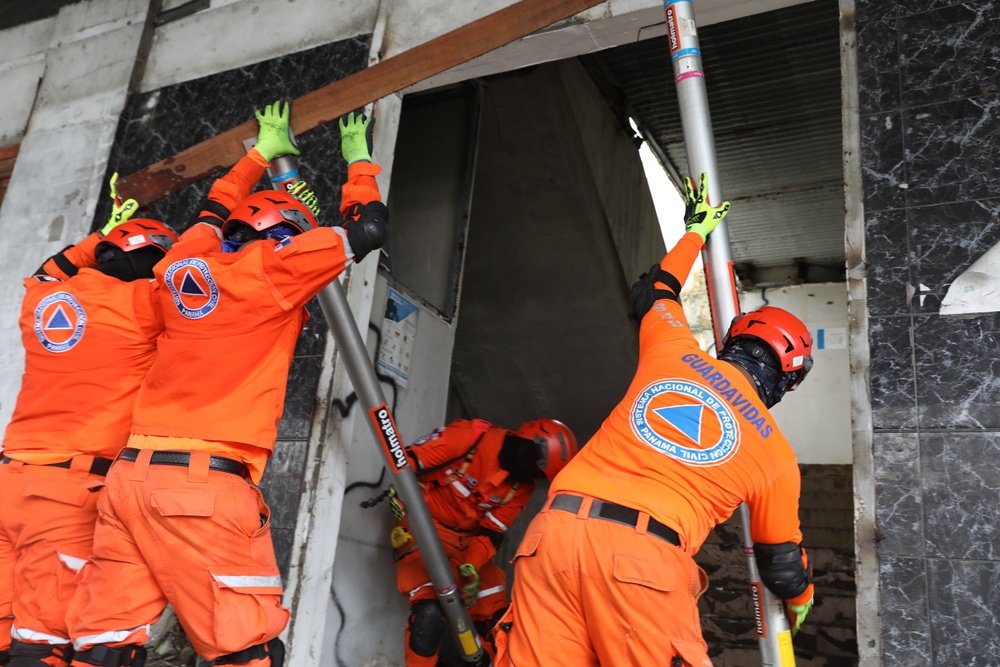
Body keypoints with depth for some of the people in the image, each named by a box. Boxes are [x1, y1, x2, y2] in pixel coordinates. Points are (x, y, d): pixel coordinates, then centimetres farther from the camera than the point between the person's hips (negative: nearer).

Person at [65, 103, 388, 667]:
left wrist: (261, 153, 50)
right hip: (206, 482, -7)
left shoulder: (185, 262, 14)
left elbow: (216, 210, 37)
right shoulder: (271, 268, -2)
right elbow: (367, 229, 7)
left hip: (130, 475, 7)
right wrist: (359, 160, 25)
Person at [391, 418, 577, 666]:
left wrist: (470, 568, -19)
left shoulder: (521, 484, -2)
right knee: (431, 613, -25)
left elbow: (491, 532, -4)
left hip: (467, 540, 6)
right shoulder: (469, 436, -20)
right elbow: (408, 463, -17)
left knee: (496, 620, 2)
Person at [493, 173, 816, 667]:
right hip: (643, 557, -3)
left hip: (552, 529, 3)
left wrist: (695, 233, 55)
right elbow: (781, 559, 27)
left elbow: (652, 294, 41)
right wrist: (800, 599, 50)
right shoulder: (776, 454, 15)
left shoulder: (673, 351, 18)